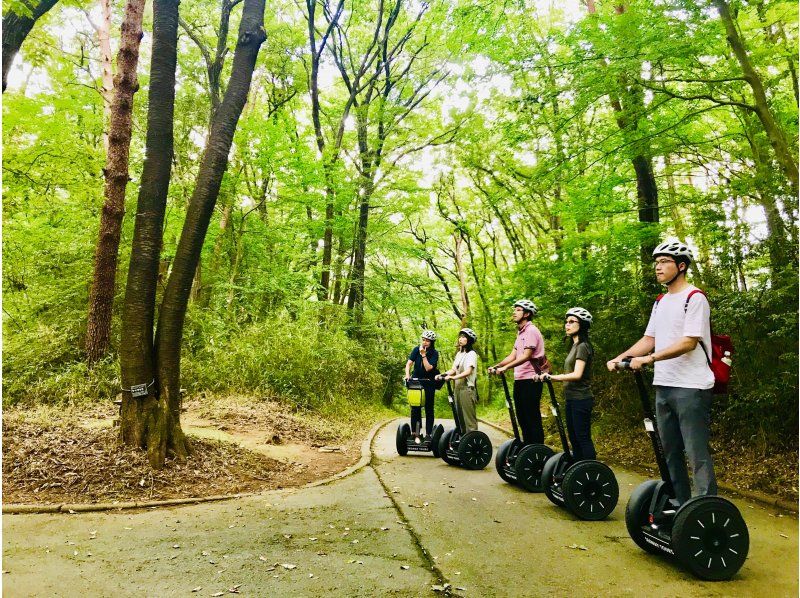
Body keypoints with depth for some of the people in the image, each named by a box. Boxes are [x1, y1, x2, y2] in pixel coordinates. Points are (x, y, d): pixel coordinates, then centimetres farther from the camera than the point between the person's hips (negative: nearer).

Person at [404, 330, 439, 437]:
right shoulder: (416, 349, -2)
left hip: (428, 383, -2)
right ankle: (414, 432, 11)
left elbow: (428, 368, -18)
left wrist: (423, 355, -22)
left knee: (429, 408, 4)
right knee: (415, 408, 3)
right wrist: (407, 375, -24)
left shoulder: (434, 353, -9)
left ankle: (428, 433, 11)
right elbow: (409, 363, -8)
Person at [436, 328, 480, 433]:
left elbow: (468, 371, -18)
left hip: (467, 388, -7)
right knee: (459, 417, 8)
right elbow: (453, 369, 14)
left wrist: (453, 377, -29)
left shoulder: (471, 354, -5)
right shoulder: (459, 354, 18)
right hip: (457, 388, 7)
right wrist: (441, 375, -3)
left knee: (469, 418, -8)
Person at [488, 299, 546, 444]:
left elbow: (526, 356, -22)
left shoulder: (531, 331, -12)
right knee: (522, 418, 14)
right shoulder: (520, 333, 17)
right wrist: (496, 366, 0)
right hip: (519, 380, 9)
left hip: (530, 380, -9)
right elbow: (512, 355, 13)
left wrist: (505, 367, -29)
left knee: (533, 418, -4)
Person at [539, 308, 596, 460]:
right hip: (572, 398, 10)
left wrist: (553, 377, -24)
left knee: (583, 438, -7)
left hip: (580, 399, -10)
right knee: (574, 438, 16)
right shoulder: (574, 346, 16)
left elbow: (577, 374, -24)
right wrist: (552, 377, 10)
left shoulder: (582, 346, -13)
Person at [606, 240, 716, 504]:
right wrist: (621, 358, 1)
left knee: (697, 454, -6)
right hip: (663, 386, 8)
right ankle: (679, 505, 26)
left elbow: (689, 342, -18)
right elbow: (649, 339, 15)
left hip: (691, 387, -8)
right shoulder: (661, 302, 17)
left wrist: (649, 358, -25)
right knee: (670, 452, 15)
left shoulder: (695, 298, -8)